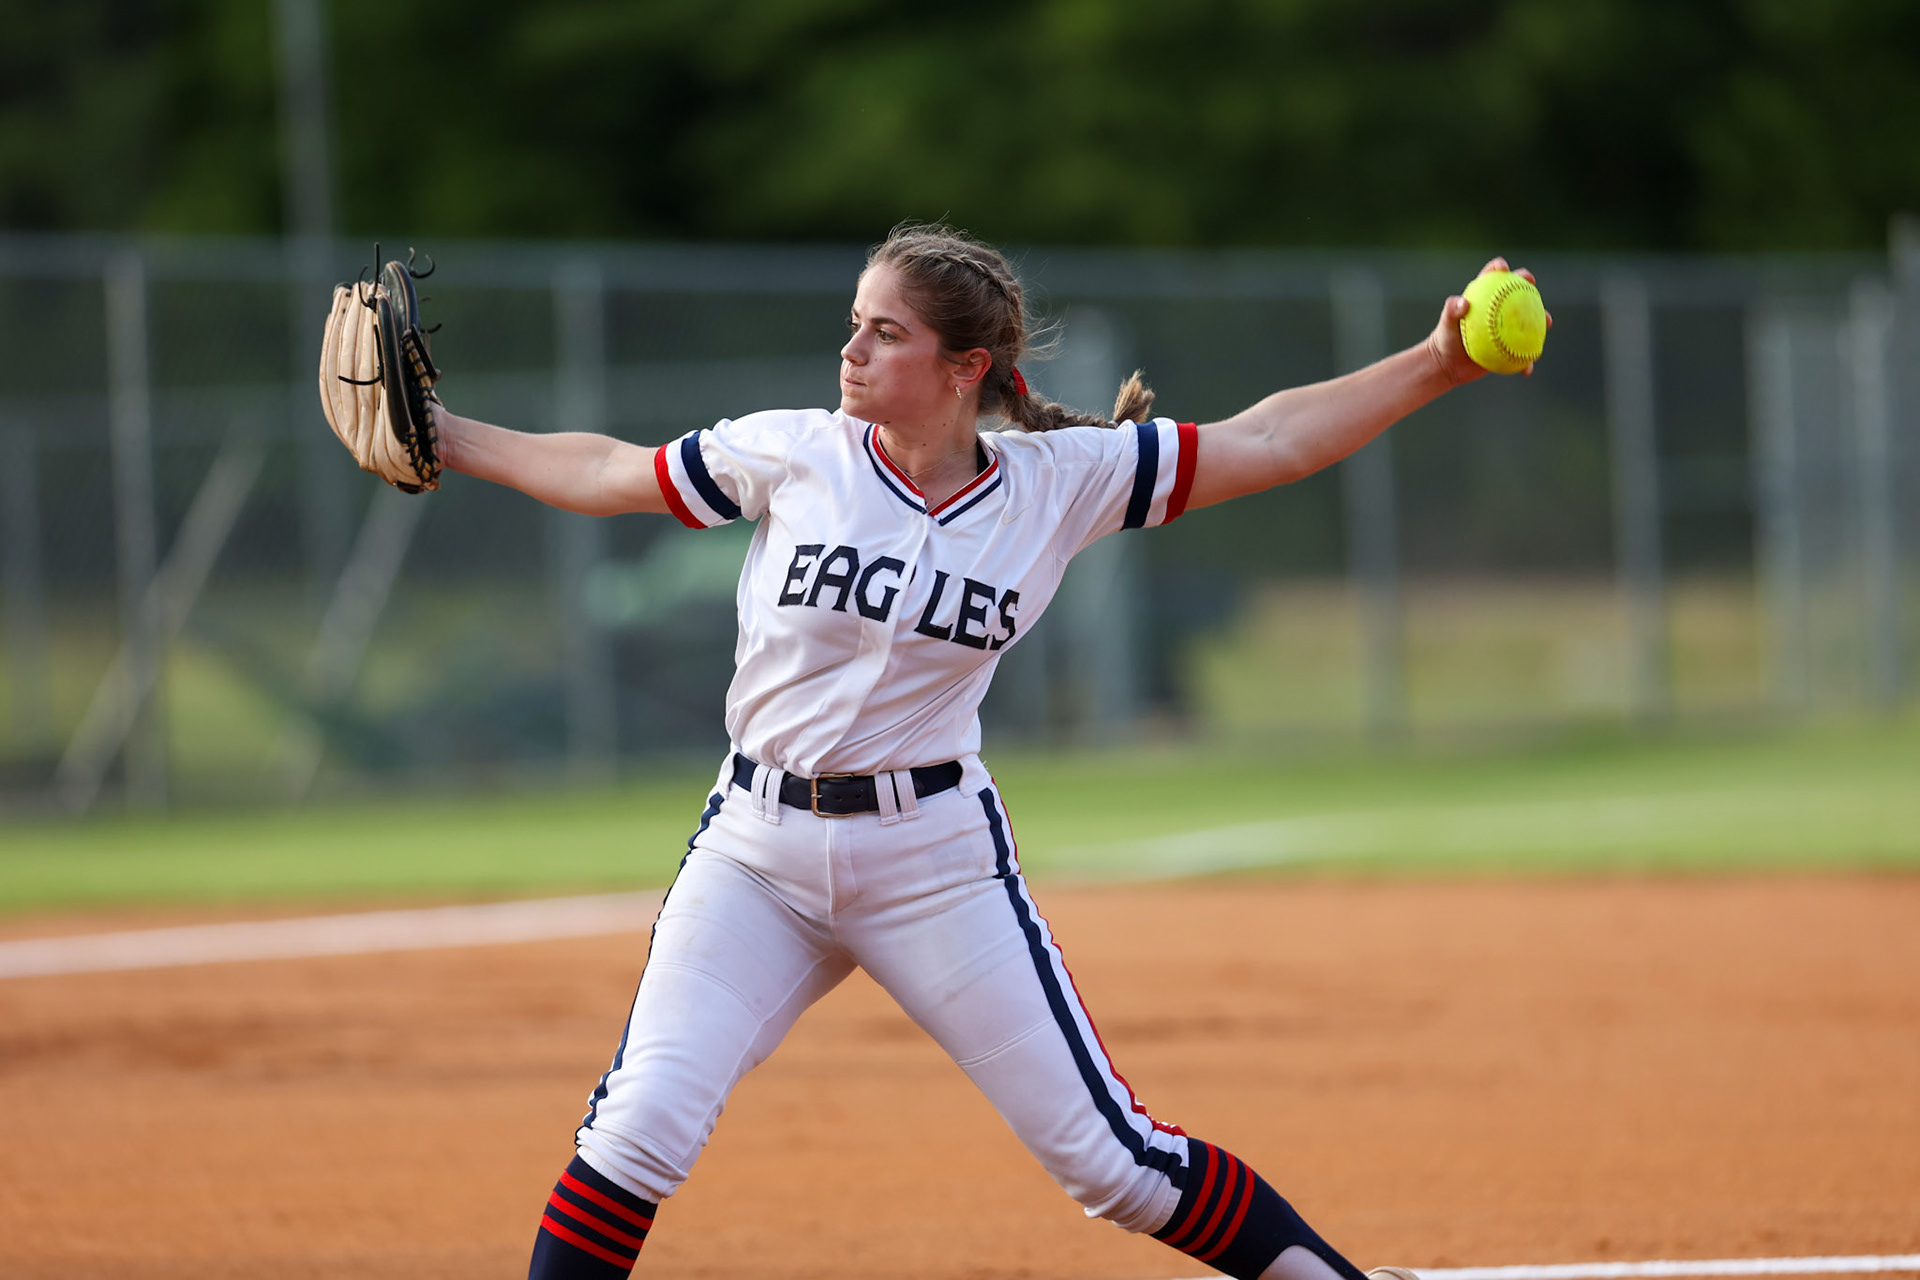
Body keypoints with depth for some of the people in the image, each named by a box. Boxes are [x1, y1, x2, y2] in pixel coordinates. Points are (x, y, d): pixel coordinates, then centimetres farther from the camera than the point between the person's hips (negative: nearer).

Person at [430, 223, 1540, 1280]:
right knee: (640, 1129, -16)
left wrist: (1438, 365, -10)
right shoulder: (795, 454, -3)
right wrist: (439, 436, 8)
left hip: (937, 859, -1)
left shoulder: (1058, 483, -3)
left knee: (1108, 1156, -2)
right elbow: (608, 474, 10)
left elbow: (1271, 443, -2)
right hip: (756, 848, 1)